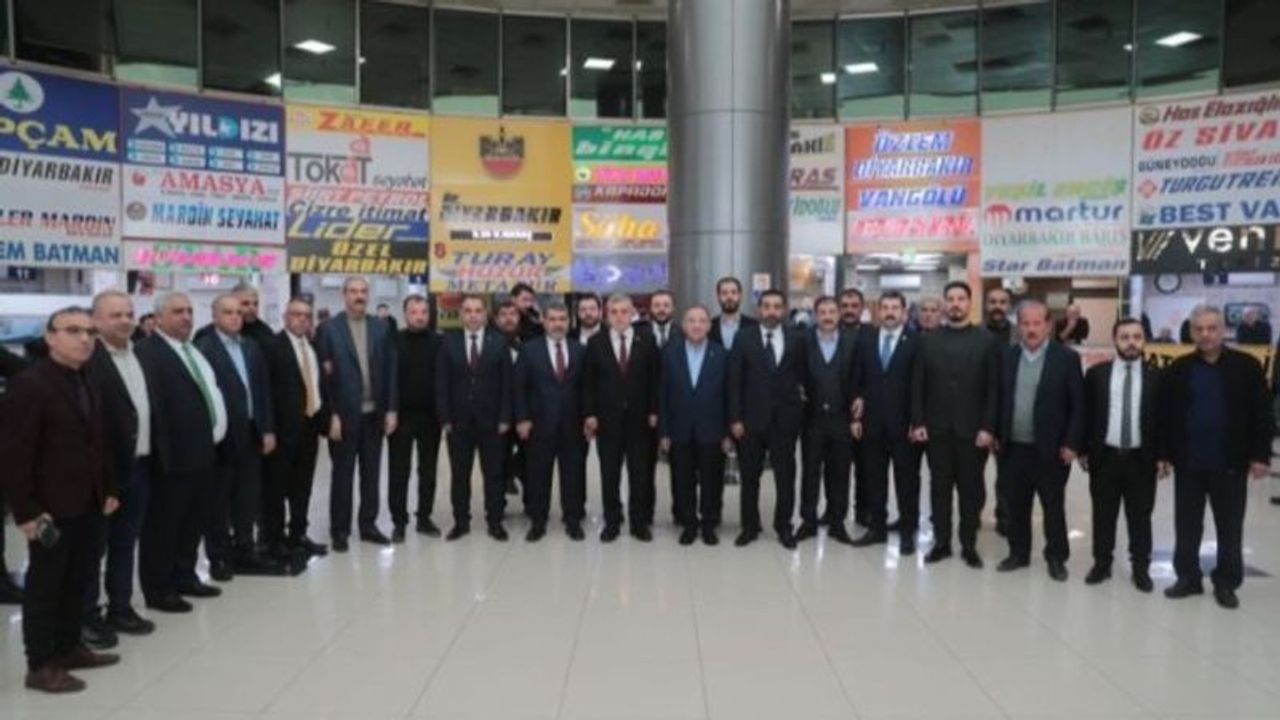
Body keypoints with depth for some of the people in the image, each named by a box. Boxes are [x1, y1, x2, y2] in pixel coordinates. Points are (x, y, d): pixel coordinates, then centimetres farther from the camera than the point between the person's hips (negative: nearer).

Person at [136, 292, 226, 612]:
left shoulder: (193, 350, 15)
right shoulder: (147, 351, -14)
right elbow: (153, 406, -21)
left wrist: (212, 441, 14)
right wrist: (163, 453, -24)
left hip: (201, 451, 9)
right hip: (174, 455, -9)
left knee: (192, 522, 18)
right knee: (163, 525, 4)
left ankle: (185, 577, 31)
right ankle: (158, 589, 14)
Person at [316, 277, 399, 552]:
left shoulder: (381, 328, 5)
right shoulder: (330, 329, -5)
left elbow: (391, 371, 4)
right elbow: (324, 375, -8)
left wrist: (391, 409, -1)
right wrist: (332, 415, -12)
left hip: (374, 413, 3)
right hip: (344, 414, -3)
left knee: (371, 473, 11)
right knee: (342, 474, 7)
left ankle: (368, 524, 22)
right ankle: (339, 529, 16)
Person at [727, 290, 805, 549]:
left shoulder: (796, 340, 3)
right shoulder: (744, 340, 0)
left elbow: (802, 376, 9)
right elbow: (734, 382, -3)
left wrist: (799, 403, -2)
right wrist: (735, 418, -7)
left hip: (785, 420, 1)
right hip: (751, 419, 0)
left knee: (785, 476, 7)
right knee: (750, 477, 9)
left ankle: (784, 527, 21)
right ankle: (750, 527, 21)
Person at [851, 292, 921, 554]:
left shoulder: (915, 342, -3)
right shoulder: (866, 343, 9)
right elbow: (858, 383, 10)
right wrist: (856, 416, 4)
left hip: (903, 423, -3)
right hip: (872, 422, 4)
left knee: (907, 479, 4)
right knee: (874, 478, 10)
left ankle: (907, 531, 14)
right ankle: (877, 528, 20)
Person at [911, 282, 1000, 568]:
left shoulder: (987, 340, 0)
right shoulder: (928, 340, 6)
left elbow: (994, 388, -3)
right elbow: (918, 385, 4)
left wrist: (988, 427, -9)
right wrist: (918, 422, -3)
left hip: (972, 429, -1)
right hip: (937, 428, 2)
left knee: (971, 489, 7)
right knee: (939, 487, 8)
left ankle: (969, 545, 18)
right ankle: (941, 542, 18)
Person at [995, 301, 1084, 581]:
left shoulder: (1067, 358, -7)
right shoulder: (1007, 357, 4)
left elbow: (1078, 405, -7)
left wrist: (1072, 444, -11)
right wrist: (996, 434, 4)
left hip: (1051, 449, -3)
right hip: (1014, 448, 3)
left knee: (1053, 508, 10)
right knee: (1015, 506, 12)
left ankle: (1056, 557, 24)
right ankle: (1018, 553, 27)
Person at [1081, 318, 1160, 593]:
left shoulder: (1156, 377, 2)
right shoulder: (1096, 373, 2)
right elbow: (1086, 413, 3)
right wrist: (1083, 450, 0)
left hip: (1141, 459, 0)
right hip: (1104, 457, 0)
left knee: (1140, 516, 8)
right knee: (1103, 514, 10)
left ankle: (1141, 568, 21)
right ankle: (1101, 563, 23)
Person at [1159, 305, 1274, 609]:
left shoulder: (1246, 366, -2)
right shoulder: (1178, 369, 2)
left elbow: (1261, 413, -2)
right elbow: (1165, 415, 3)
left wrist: (1261, 455, -7)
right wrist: (1163, 454, 0)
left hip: (1231, 463, -1)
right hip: (1188, 462, 1)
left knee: (1230, 528, 9)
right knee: (1186, 526, 10)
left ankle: (1226, 583, 22)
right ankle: (1188, 577, 23)